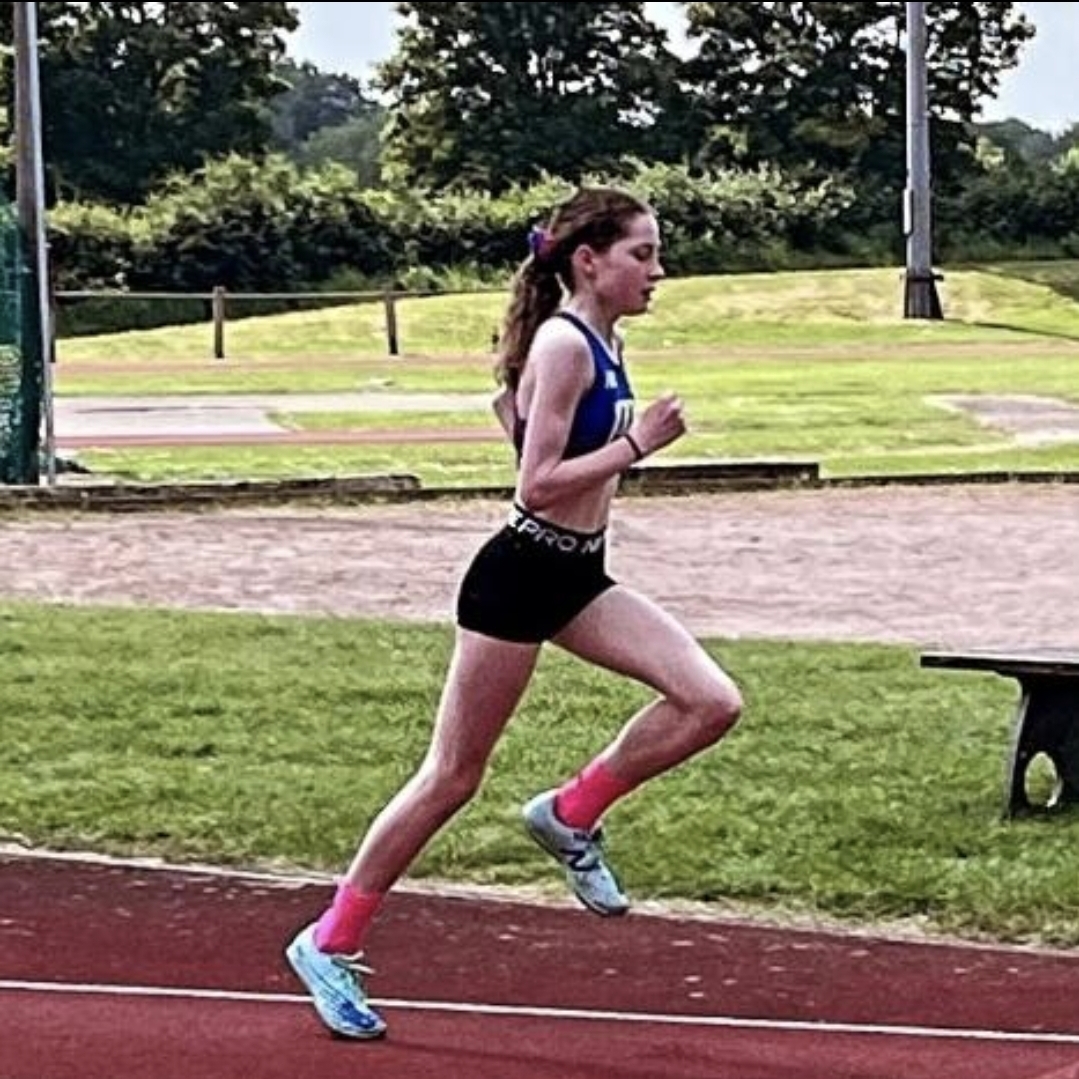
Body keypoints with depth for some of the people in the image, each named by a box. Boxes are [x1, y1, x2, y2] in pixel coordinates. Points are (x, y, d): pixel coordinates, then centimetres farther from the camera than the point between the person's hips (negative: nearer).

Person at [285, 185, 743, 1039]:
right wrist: (636, 443, -22)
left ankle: (572, 815, 9)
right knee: (453, 777, 0)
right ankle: (332, 943, 13)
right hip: (520, 578, -8)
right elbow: (538, 485, -23)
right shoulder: (564, 345, -18)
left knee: (712, 702, -8)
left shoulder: (603, 342, 9)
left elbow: (509, 403, 26)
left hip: (578, 576, 8)